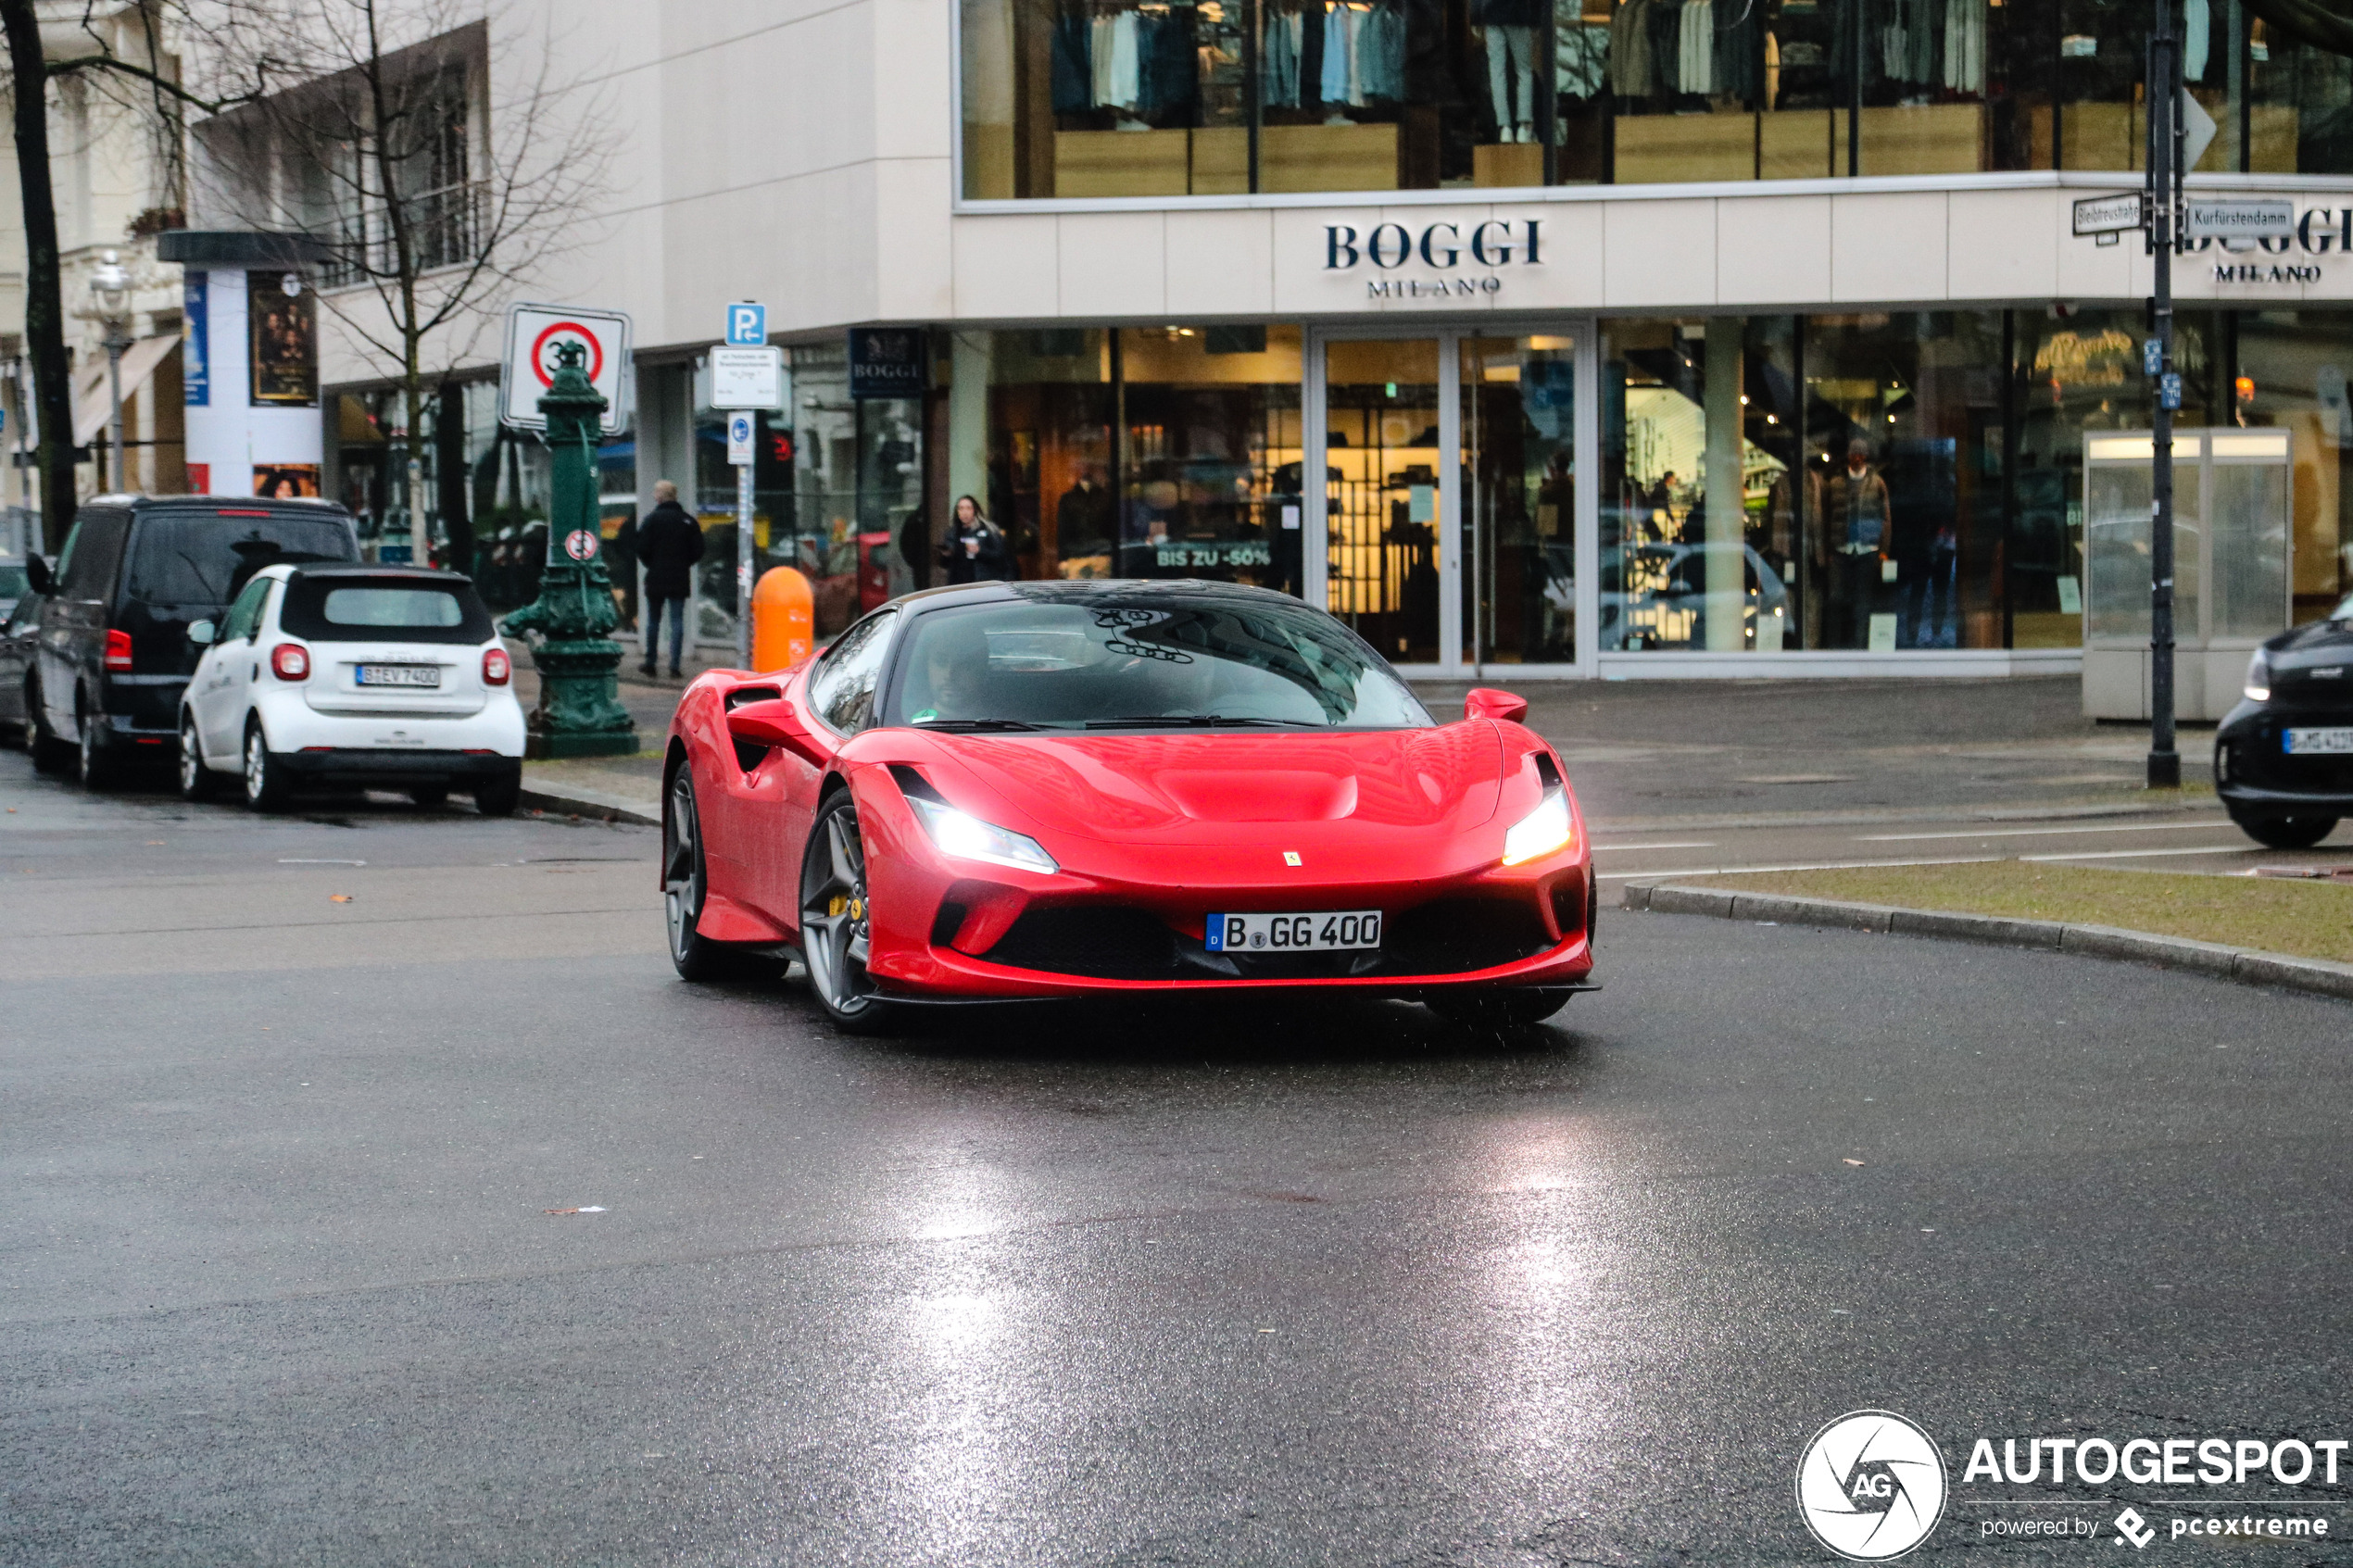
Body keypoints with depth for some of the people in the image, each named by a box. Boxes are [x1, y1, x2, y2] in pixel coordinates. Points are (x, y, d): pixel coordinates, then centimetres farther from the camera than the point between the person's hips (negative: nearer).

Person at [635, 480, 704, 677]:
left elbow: (642, 549, -9)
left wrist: (650, 565, 9)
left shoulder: (651, 519, -6)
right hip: (680, 579, 1)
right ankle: (674, 665, -6)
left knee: (653, 620, 11)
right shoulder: (688, 520, 2)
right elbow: (698, 550, 2)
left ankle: (650, 662, 17)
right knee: (677, 621, 1)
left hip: (656, 579, -1)